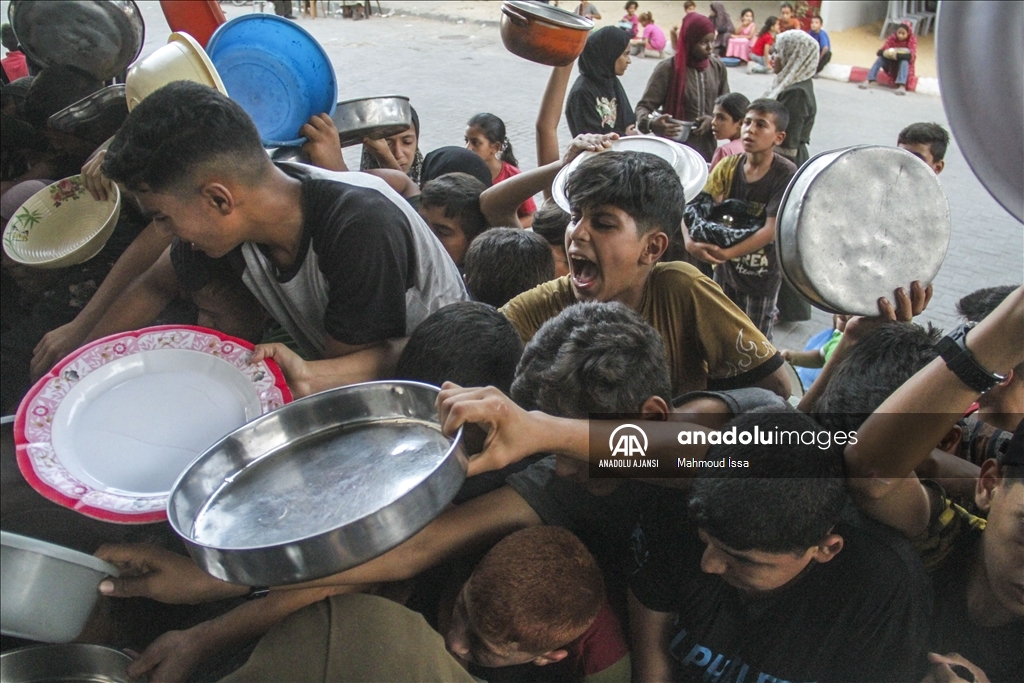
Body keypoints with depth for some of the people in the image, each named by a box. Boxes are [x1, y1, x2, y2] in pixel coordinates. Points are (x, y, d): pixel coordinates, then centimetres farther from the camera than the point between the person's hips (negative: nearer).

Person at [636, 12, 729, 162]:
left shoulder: (718, 67, 4)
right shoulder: (667, 68, -11)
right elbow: (644, 106, -12)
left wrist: (714, 120, -11)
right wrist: (652, 123, -35)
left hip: (707, 148, 5)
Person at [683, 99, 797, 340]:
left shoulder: (786, 174, -17)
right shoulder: (728, 165, -4)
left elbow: (772, 230, -23)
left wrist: (728, 253, -32)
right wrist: (690, 240, -29)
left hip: (761, 275, -4)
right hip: (725, 268, 4)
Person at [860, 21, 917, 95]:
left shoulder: (912, 40, -16)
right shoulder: (892, 38, -9)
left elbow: (911, 56, -31)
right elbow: (879, 51, -17)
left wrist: (897, 55, -46)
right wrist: (884, 52, -41)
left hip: (904, 64, -2)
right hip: (891, 64, 2)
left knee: (904, 61, -34)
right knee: (881, 58, -22)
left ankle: (902, 86, -51)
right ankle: (869, 81, -35)